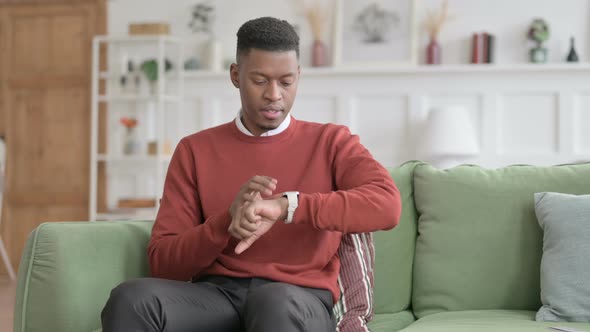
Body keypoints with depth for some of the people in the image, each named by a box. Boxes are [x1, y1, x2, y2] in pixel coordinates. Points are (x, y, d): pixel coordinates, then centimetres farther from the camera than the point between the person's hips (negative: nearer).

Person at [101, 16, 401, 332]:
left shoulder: (331, 142, 10)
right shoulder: (194, 151, 13)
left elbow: (387, 205, -11)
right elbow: (163, 263, 6)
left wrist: (285, 206, -22)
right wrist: (229, 219, -13)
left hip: (299, 301, -2)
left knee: (275, 303, -40)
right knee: (131, 299, -31)